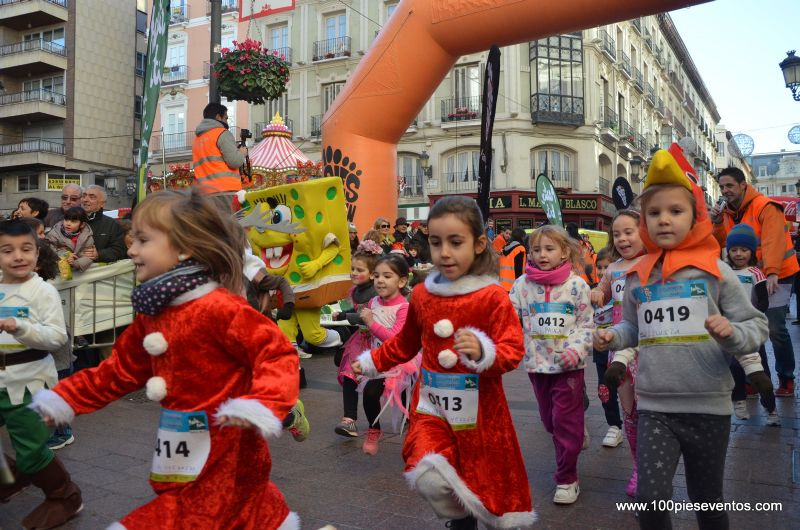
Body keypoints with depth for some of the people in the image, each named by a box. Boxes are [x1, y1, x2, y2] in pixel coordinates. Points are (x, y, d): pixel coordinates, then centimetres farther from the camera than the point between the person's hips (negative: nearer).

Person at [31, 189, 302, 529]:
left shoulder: (221, 307, -23)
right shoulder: (151, 313, 6)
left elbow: (277, 354, -26)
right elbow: (121, 370, 14)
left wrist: (262, 406, -39)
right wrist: (65, 399, 13)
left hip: (225, 452, -8)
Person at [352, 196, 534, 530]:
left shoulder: (492, 296, -14)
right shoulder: (421, 294, 1)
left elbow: (513, 351, -17)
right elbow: (406, 343, 17)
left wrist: (483, 352, -36)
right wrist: (372, 362, 19)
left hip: (479, 410, -3)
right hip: (432, 405, 3)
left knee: (489, 483, 12)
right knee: (427, 478, -14)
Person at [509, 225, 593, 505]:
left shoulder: (576, 284, -5)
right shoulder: (522, 284, 0)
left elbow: (586, 324, -2)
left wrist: (576, 348, -17)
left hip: (568, 364, -3)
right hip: (537, 362, 3)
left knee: (566, 420, 2)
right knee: (549, 418, 16)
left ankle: (567, 479, 16)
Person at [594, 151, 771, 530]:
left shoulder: (714, 270, -5)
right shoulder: (637, 278, 2)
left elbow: (757, 325, -1)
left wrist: (732, 334, -22)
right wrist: (612, 337, -4)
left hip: (708, 406, -1)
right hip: (654, 407, 1)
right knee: (650, 498, -8)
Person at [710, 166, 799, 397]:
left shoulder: (765, 207, -15)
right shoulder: (728, 212, 7)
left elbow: (773, 241, -26)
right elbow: (721, 245, 4)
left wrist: (772, 273, -37)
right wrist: (718, 223, -11)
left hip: (776, 276, -7)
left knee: (775, 328, -10)